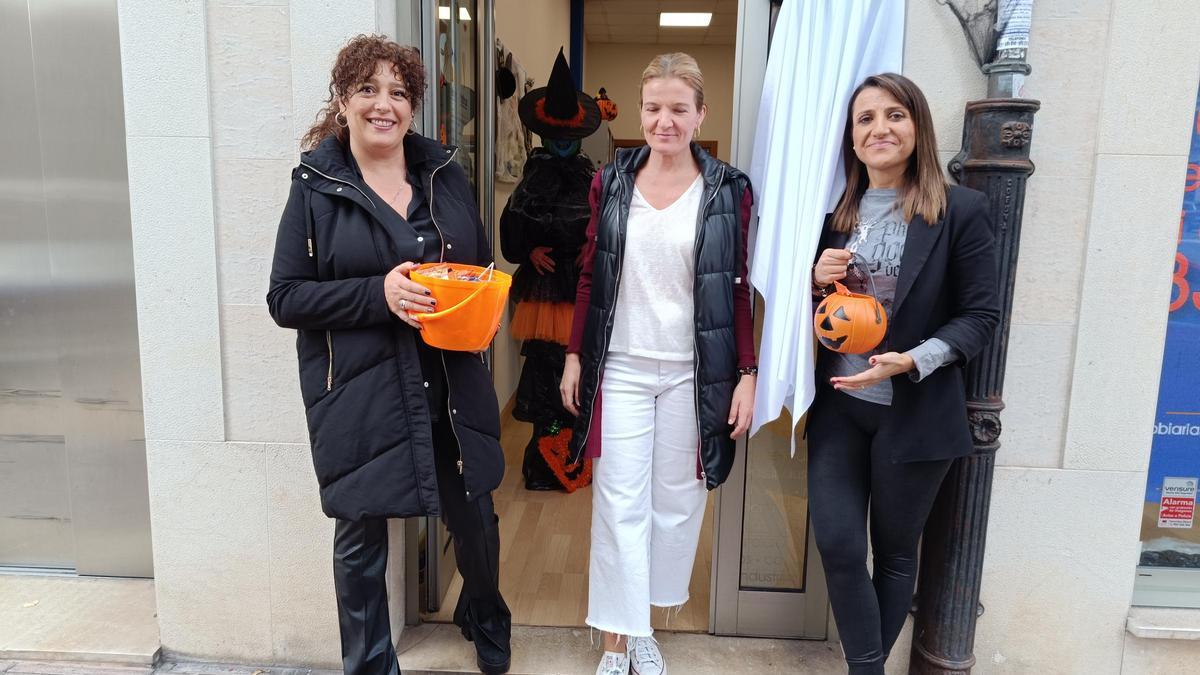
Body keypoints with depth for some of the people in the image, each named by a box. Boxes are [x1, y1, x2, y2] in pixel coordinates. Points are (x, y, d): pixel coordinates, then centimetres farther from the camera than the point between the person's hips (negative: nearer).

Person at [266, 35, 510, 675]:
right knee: (360, 538, 9)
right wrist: (379, 292, -19)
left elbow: (483, 266, 16)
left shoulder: (445, 175, 7)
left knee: (476, 520, 15)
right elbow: (285, 297, -5)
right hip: (358, 398, -3)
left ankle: (485, 620, 48)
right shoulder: (315, 186, -2)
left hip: (451, 388, 3)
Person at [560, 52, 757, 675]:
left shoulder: (728, 190, -1)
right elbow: (590, 277, 7)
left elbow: (738, 289, 1)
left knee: (676, 501, 9)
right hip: (619, 367, 0)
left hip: (692, 372, 0)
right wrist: (574, 356, 4)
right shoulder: (611, 182, 2)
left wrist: (747, 375, -3)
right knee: (618, 505, 3)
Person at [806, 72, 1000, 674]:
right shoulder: (836, 212, 6)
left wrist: (912, 361, -22)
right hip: (838, 406, 3)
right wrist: (818, 280, -8)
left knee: (894, 551, 12)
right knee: (837, 545, 1)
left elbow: (980, 315, -7)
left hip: (914, 413, -3)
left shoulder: (960, 210, -7)